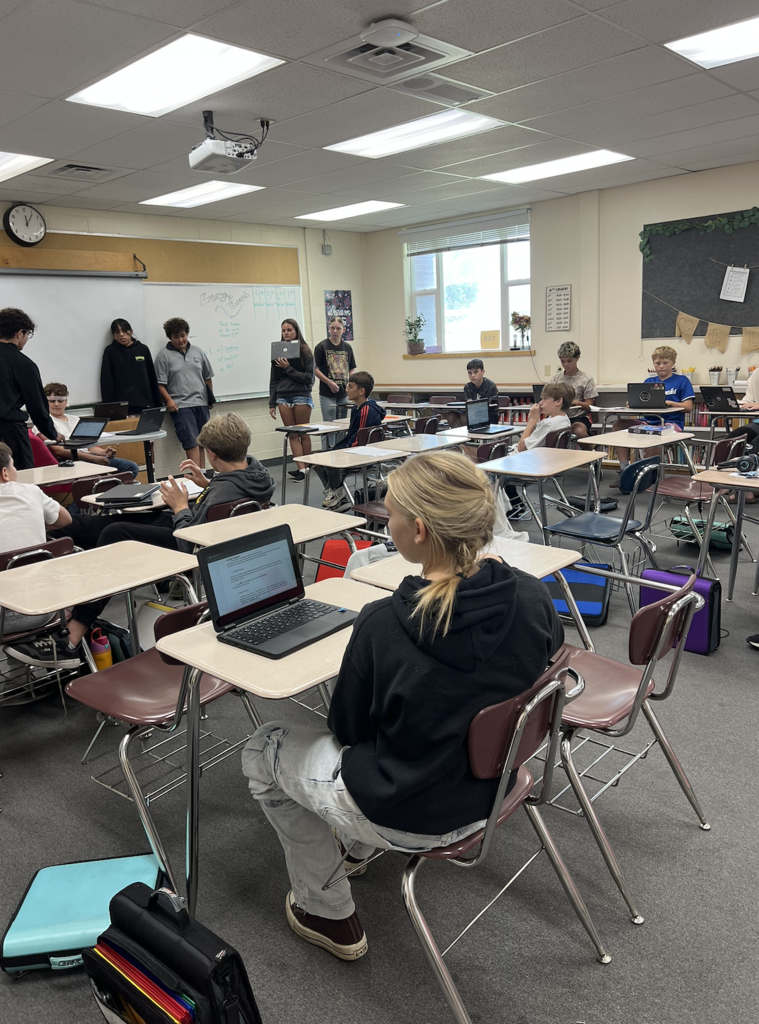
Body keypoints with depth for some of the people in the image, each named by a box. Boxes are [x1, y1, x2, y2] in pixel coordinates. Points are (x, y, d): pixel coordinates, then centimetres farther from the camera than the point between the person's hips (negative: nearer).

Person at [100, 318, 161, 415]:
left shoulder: (143, 349, 10)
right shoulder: (110, 352, 6)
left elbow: (152, 379, 12)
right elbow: (106, 382, 1)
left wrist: (158, 405, 9)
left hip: (145, 407, 2)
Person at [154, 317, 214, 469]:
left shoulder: (197, 352, 12)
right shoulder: (164, 355, 0)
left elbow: (207, 377, 18)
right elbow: (160, 383, -3)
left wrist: (211, 396, 15)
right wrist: (169, 399, -14)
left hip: (201, 403, 5)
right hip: (180, 405, -4)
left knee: (202, 442, 7)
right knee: (191, 441, -14)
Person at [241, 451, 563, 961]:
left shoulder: (383, 624, -30)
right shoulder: (534, 598, -17)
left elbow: (348, 730, -12)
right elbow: (541, 673, 4)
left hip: (404, 816, -6)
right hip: (491, 794, 6)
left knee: (262, 750, 19)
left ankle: (328, 913, 28)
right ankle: (357, 848, 46)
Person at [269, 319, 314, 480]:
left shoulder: (305, 351, -1)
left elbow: (309, 377, -7)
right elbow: (273, 380, 12)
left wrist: (288, 368, -14)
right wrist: (272, 403, 9)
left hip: (301, 396, -3)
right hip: (283, 397, 4)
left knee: (303, 433, 3)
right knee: (292, 435, -1)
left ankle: (307, 466, 10)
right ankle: (301, 468, -2)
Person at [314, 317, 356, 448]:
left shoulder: (347, 347, 9)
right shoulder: (322, 346, -4)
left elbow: (351, 369, 15)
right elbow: (315, 369, -6)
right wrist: (329, 382, -15)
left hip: (343, 393, 4)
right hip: (327, 394, -4)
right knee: (329, 424, -2)